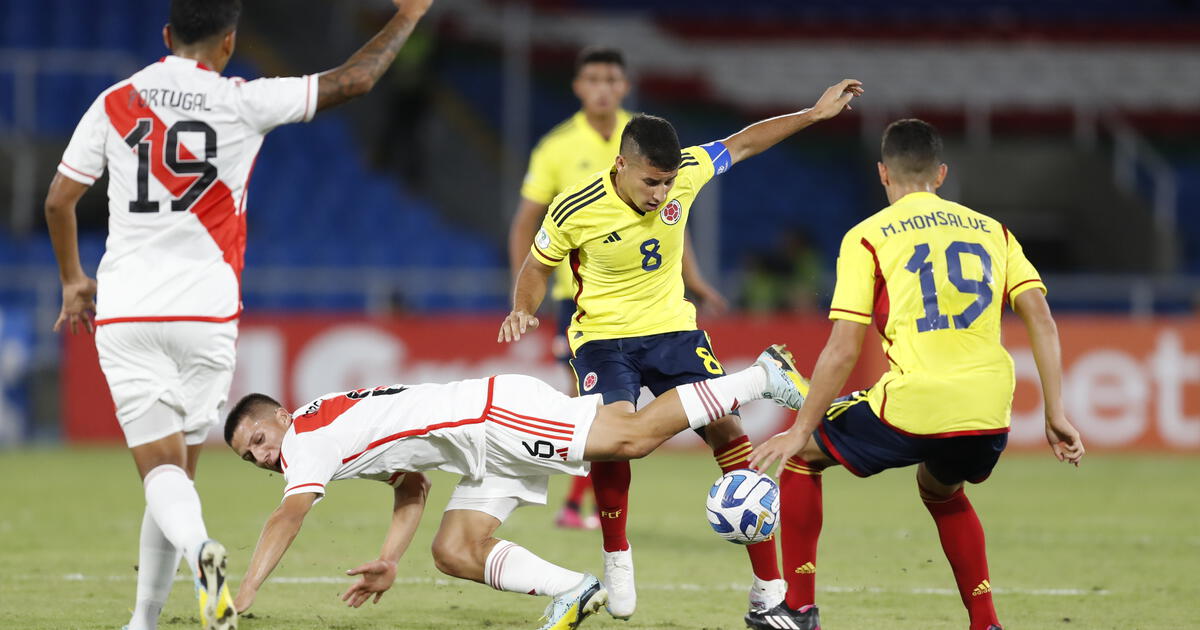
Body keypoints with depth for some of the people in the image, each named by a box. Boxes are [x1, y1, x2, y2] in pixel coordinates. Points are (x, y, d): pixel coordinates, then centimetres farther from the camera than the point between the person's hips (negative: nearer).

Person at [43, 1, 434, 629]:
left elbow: (58, 200, 8)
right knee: (179, 469, 11)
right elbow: (352, 80, 2)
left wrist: (73, 281, 24)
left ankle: (197, 545, -36)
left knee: (161, 467, -4)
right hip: (205, 311, -1)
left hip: (124, 314, 1)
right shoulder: (241, 103, -2)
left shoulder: (114, 104, 4)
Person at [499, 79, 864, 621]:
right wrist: (522, 311, -18)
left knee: (727, 432, -11)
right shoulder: (576, 210, -19)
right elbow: (538, 266, 0)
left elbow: (741, 144, 4)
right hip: (603, 336, -3)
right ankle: (616, 556, 1)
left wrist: (816, 113, 6)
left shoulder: (682, 174, -14)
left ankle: (768, 587, -5)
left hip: (673, 330, 3)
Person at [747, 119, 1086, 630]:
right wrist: (1055, 416, 8)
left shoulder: (867, 237, 5)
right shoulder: (991, 231, 18)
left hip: (910, 410, -4)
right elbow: (1041, 319, 7)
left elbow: (842, 351, -1)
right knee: (939, 488, 37)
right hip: (988, 418, 4)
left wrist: (801, 431, 6)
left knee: (801, 452, 22)